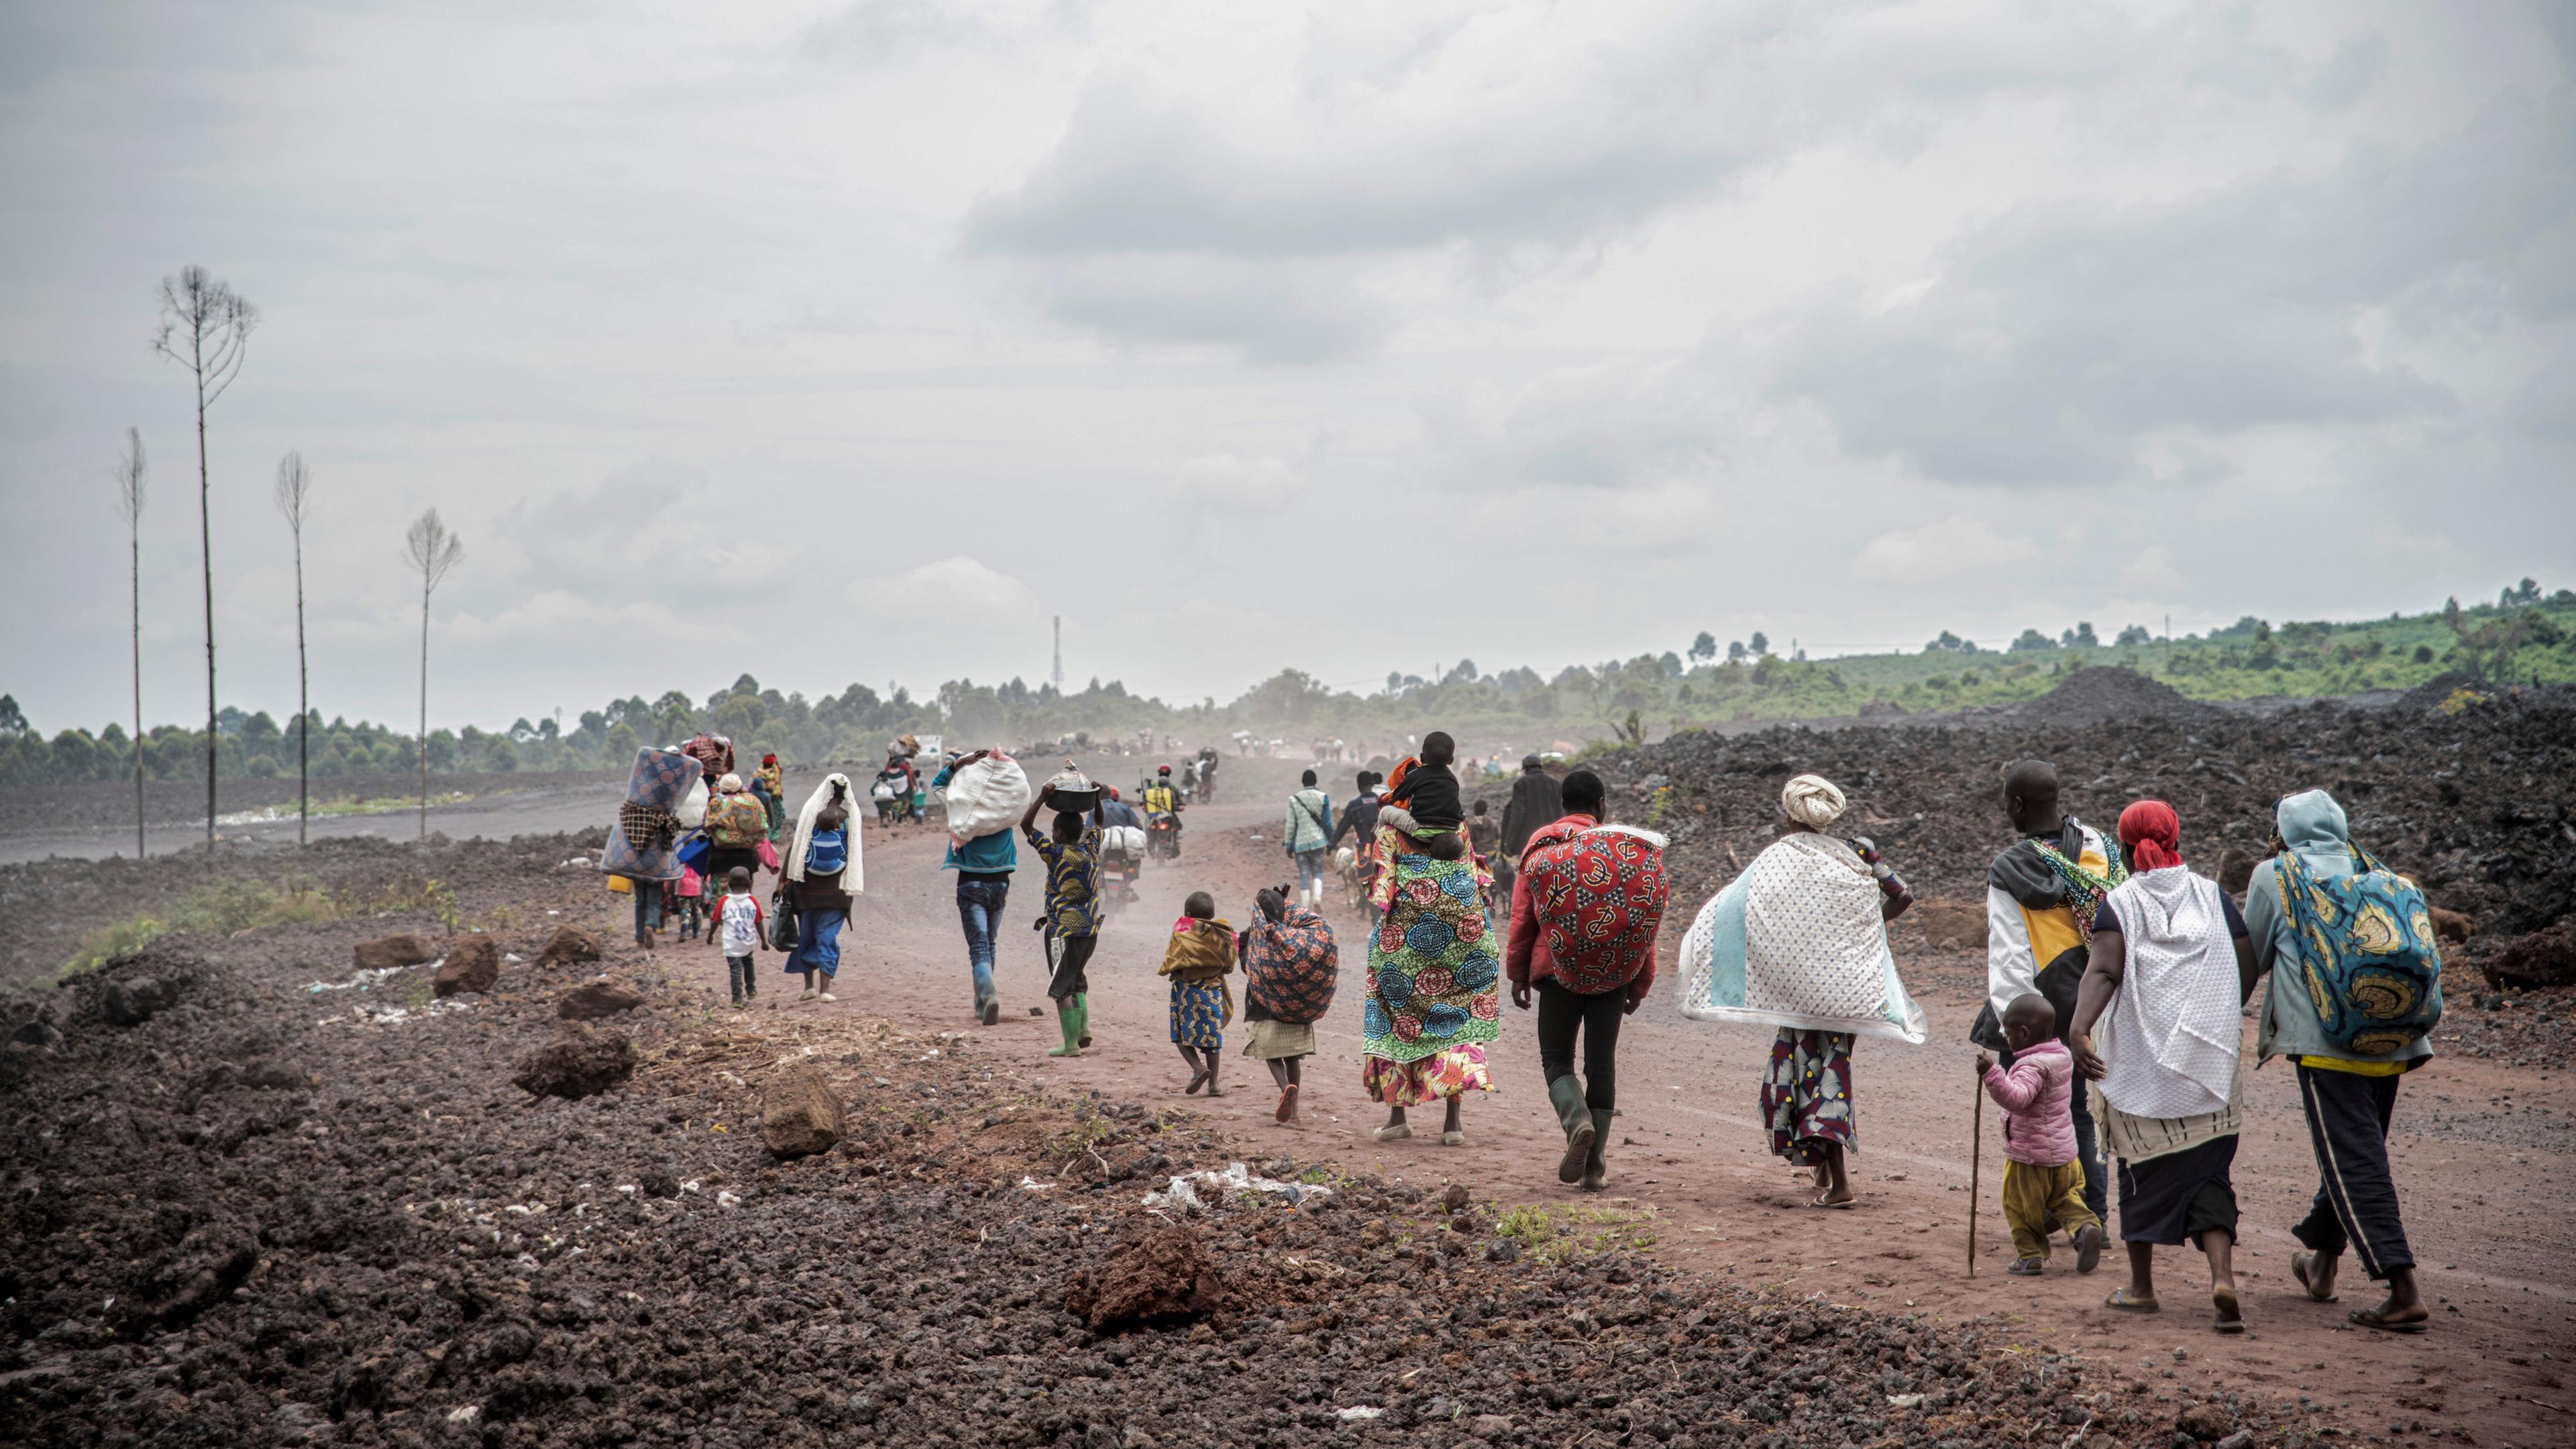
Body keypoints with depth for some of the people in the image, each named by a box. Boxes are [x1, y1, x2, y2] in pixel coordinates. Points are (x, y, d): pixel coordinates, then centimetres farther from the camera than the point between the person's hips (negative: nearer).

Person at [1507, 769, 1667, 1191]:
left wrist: (1517, 974, 10)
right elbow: (1643, 922, 3)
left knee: (1556, 1060, 8)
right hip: (1614, 970, 1)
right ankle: (1594, 1166, 6)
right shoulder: (1628, 848, 4)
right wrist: (1640, 983, 10)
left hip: (1558, 968, -1)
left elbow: (1522, 917, 3)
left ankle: (1578, 1122, -22)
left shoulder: (1539, 846, 3)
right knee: (1602, 1061, 7)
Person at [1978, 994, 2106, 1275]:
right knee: (2064, 1197, 22)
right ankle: (2085, 1226, -1)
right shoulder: (2063, 1056, 5)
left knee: (2019, 1206, 8)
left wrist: (1991, 1074, -50)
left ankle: (2031, 1255, 11)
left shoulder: (2032, 1066, -23)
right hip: (2064, 1153, 8)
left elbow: (2017, 1098, -40)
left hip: (2030, 1158, -8)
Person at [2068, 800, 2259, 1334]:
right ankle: (2223, 1275, -13)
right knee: (2208, 1174, 7)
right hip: (2211, 1063, 2)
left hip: (2142, 1064, -2)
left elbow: (2103, 971, -19)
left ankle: (2141, 1286, 19)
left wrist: (2080, 1029, -30)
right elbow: (2247, 971, 6)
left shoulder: (2120, 903, -3)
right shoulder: (2212, 896, 5)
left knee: (2145, 1170, 11)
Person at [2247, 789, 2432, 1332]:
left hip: (2328, 1040, -6)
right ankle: (2322, 1260, 39)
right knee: (2359, 1152, 21)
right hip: (2393, 1043, 6)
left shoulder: (2274, 876, 4)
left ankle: (2404, 1291, -17)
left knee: (2356, 1165, -7)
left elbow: (2252, 957, 13)